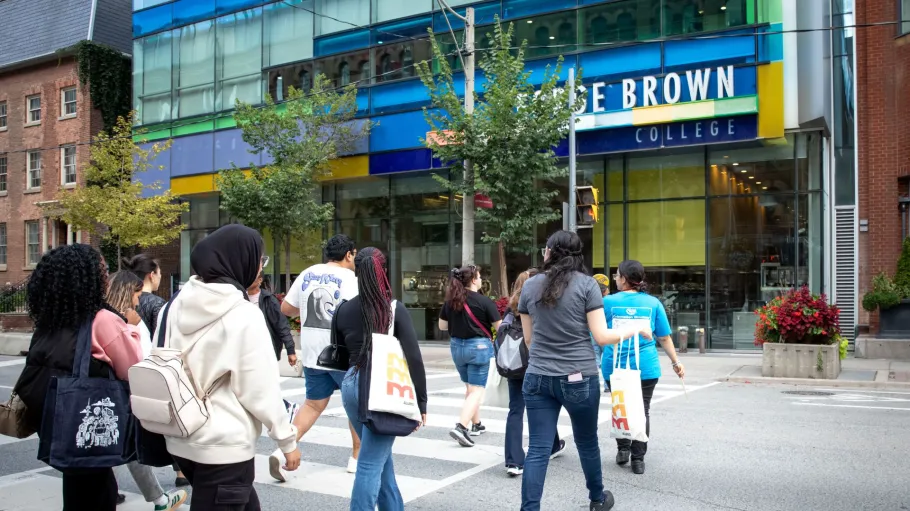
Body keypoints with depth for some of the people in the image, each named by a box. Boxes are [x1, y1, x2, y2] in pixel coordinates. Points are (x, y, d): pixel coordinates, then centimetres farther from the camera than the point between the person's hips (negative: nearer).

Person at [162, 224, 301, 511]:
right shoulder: (243, 315, -17)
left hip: (180, 440, 7)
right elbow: (260, 389, -17)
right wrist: (288, 440, -6)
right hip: (224, 445, -7)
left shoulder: (176, 305, 2)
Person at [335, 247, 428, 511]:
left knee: (380, 456, 21)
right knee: (371, 464, -1)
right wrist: (421, 401, -4)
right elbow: (413, 358, -11)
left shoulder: (344, 310, 2)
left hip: (352, 385, 5)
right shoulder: (395, 309, -9)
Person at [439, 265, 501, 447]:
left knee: (470, 387, 21)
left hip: (457, 346, 6)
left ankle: (476, 425, 30)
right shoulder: (484, 302, -13)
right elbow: (499, 327, -8)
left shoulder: (450, 301, 1)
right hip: (478, 346, -6)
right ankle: (461, 427, -16)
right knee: (477, 390, -1)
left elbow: (442, 326, 9)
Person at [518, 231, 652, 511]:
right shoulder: (586, 283, -5)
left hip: (538, 378, 2)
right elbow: (601, 336, -8)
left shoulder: (530, 286, 4)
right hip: (579, 378, -1)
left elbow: (528, 339, 10)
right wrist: (635, 329, 8)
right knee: (587, 442, 18)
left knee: (538, 449, 1)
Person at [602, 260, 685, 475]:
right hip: (645, 367, 1)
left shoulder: (608, 301, -2)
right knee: (642, 411, 10)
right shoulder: (653, 302, 1)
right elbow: (664, 337, 4)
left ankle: (623, 449, 18)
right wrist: (676, 362, 13)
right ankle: (638, 459, 11)